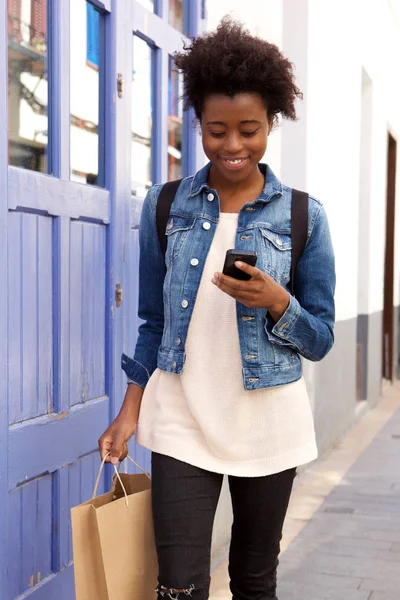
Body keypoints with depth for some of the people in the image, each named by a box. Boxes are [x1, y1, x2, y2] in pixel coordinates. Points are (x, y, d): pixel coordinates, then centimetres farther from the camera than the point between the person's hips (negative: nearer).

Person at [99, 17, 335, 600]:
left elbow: (320, 340, 0)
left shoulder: (303, 216, -3)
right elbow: (153, 321, 8)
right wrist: (130, 410, 1)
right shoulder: (165, 206, 1)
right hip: (181, 419, 0)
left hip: (268, 422, 0)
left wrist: (276, 301, -19)